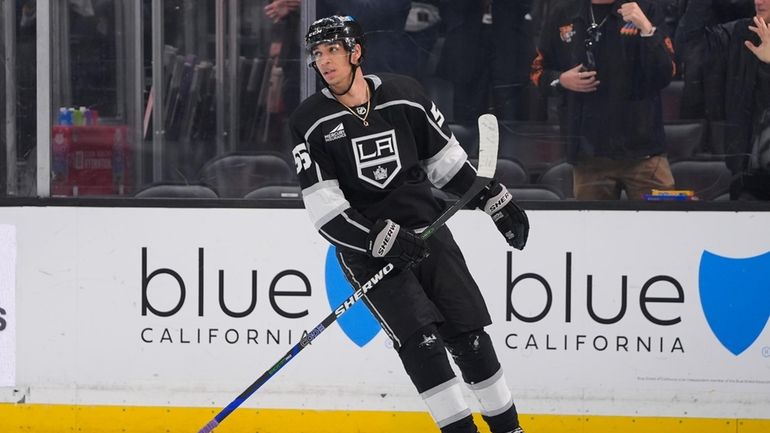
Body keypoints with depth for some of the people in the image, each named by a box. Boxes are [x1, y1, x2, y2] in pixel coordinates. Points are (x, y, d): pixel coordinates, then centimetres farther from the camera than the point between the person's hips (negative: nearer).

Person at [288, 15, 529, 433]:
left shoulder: (403, 95, -1)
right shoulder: (310, 121, -8)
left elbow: (446, 157, 13)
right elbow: (325, 210, -12)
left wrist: (497, 201, 14)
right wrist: (385, 240, -22)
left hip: (427, 230, 3)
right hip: (367, 249, -3)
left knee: (469, 335, 2)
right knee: (419, 339, -18)